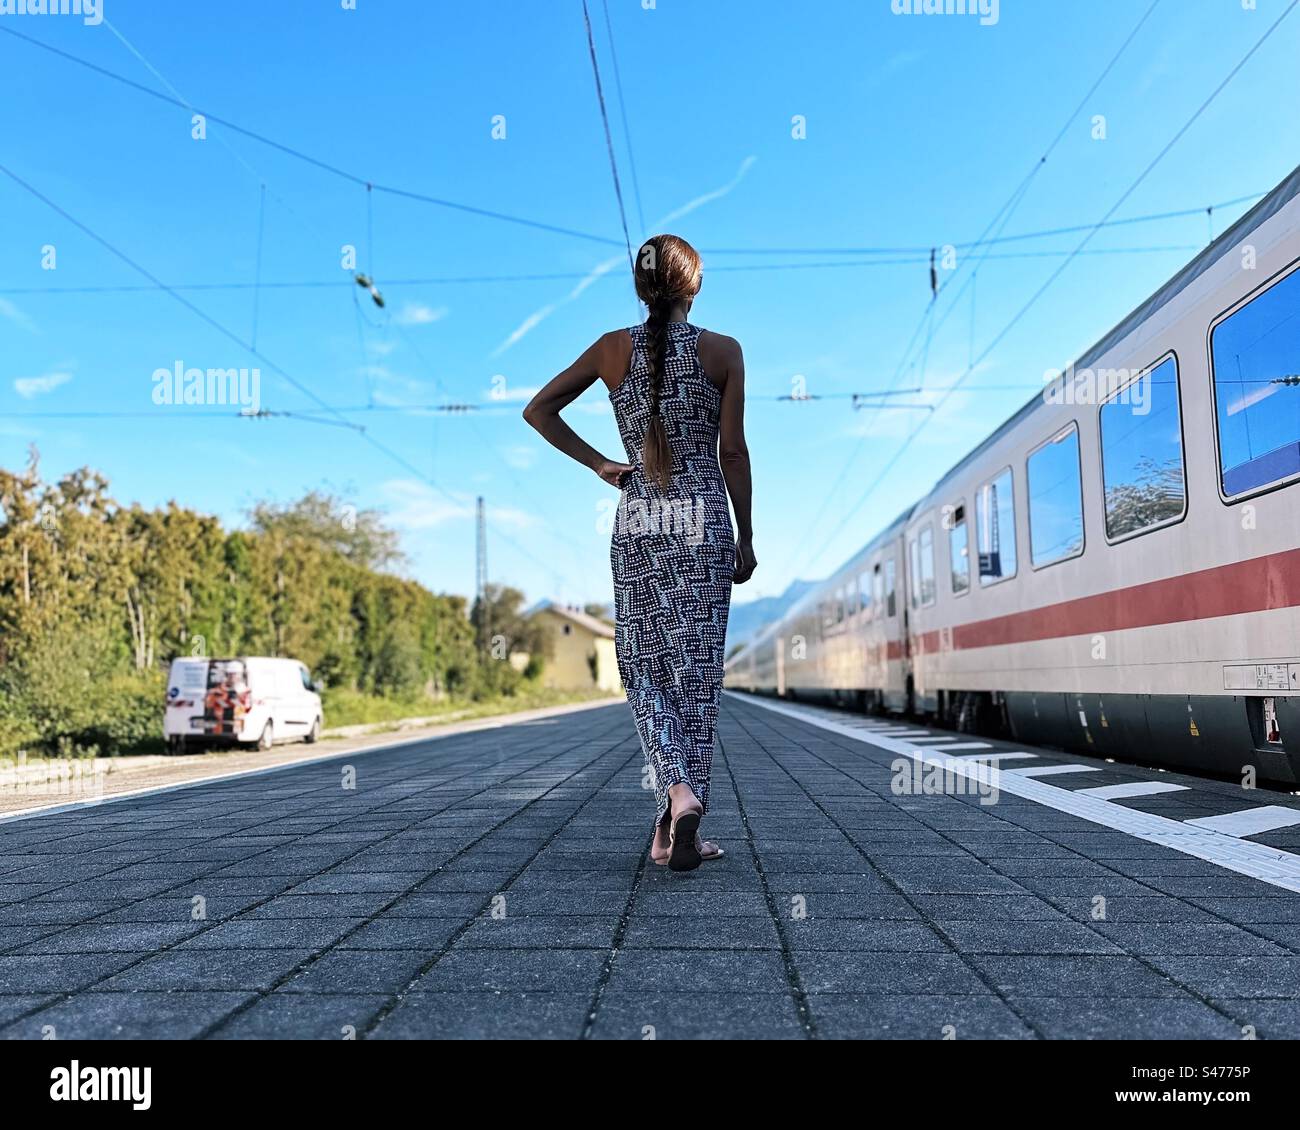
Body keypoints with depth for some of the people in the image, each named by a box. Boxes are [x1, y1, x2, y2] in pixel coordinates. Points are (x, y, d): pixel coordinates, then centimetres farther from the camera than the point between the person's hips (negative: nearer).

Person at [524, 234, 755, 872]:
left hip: (636, 518, 2)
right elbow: (733, 453, -2)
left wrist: (600, 466, 9)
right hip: (703, 517, -1)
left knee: (645, 667, 9)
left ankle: (676, 790, -8)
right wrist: (745, 538, 4)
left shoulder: (613, 349, 5)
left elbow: (538, 410, 8)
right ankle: (683, 813, 4)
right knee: (695, 669, 3)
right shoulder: (723, 352, -1)